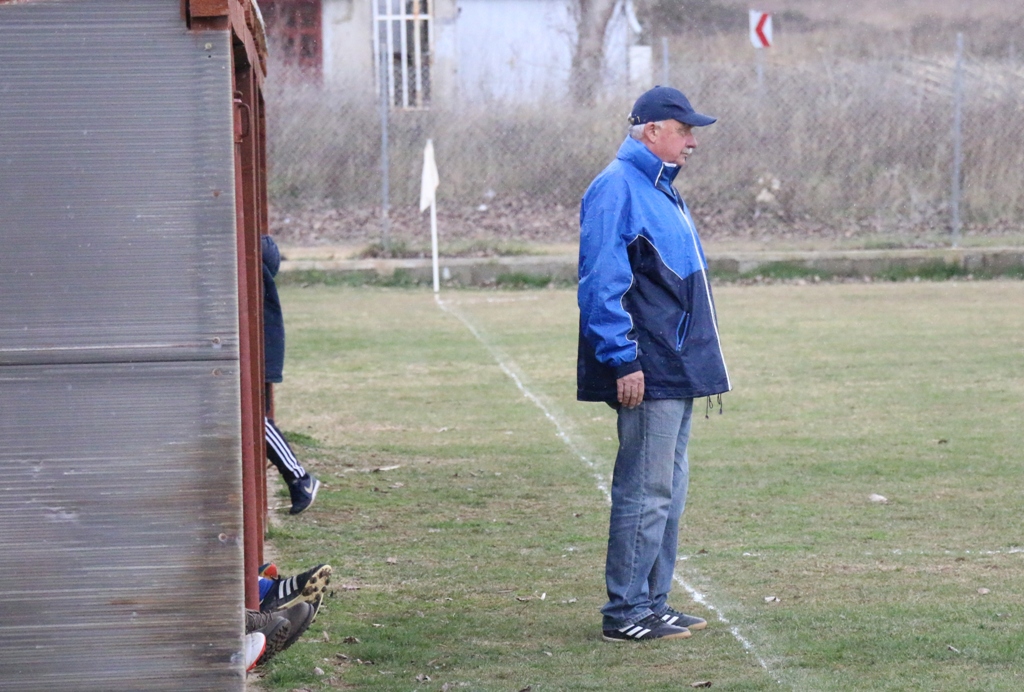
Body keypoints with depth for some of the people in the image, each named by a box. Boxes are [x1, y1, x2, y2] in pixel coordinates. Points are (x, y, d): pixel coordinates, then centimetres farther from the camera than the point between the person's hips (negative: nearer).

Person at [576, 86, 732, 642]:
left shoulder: (659, 189, 18)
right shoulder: (617, 189, -13)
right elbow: (602, 285, -19)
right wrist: (624, 360, -22)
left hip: (676, 369, 10)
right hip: (648, 374, -10)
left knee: (667, 491, 13)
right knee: (645, 491, -7)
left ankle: (652, 603, 20)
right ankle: (625, 613, -2)